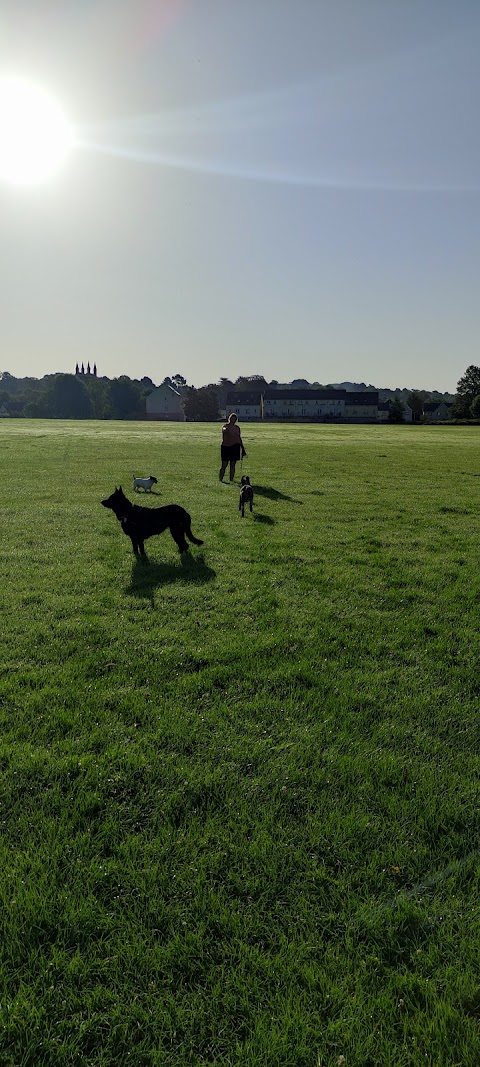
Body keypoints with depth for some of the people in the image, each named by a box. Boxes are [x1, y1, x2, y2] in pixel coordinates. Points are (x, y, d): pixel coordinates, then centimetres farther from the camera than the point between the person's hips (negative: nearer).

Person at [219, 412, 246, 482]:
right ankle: (220, 479, 6)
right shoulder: (226, 426, -3)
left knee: (233, 465, 5)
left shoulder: (237, 427, 11)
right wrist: (224, 429, -54)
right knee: (224, 465, -4)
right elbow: (224, 429, -29)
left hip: (235, 447, 4)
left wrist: (242, 448, 18)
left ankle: (231, 479, 12)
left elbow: (239, 438, 17)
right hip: (226, 447, -4)